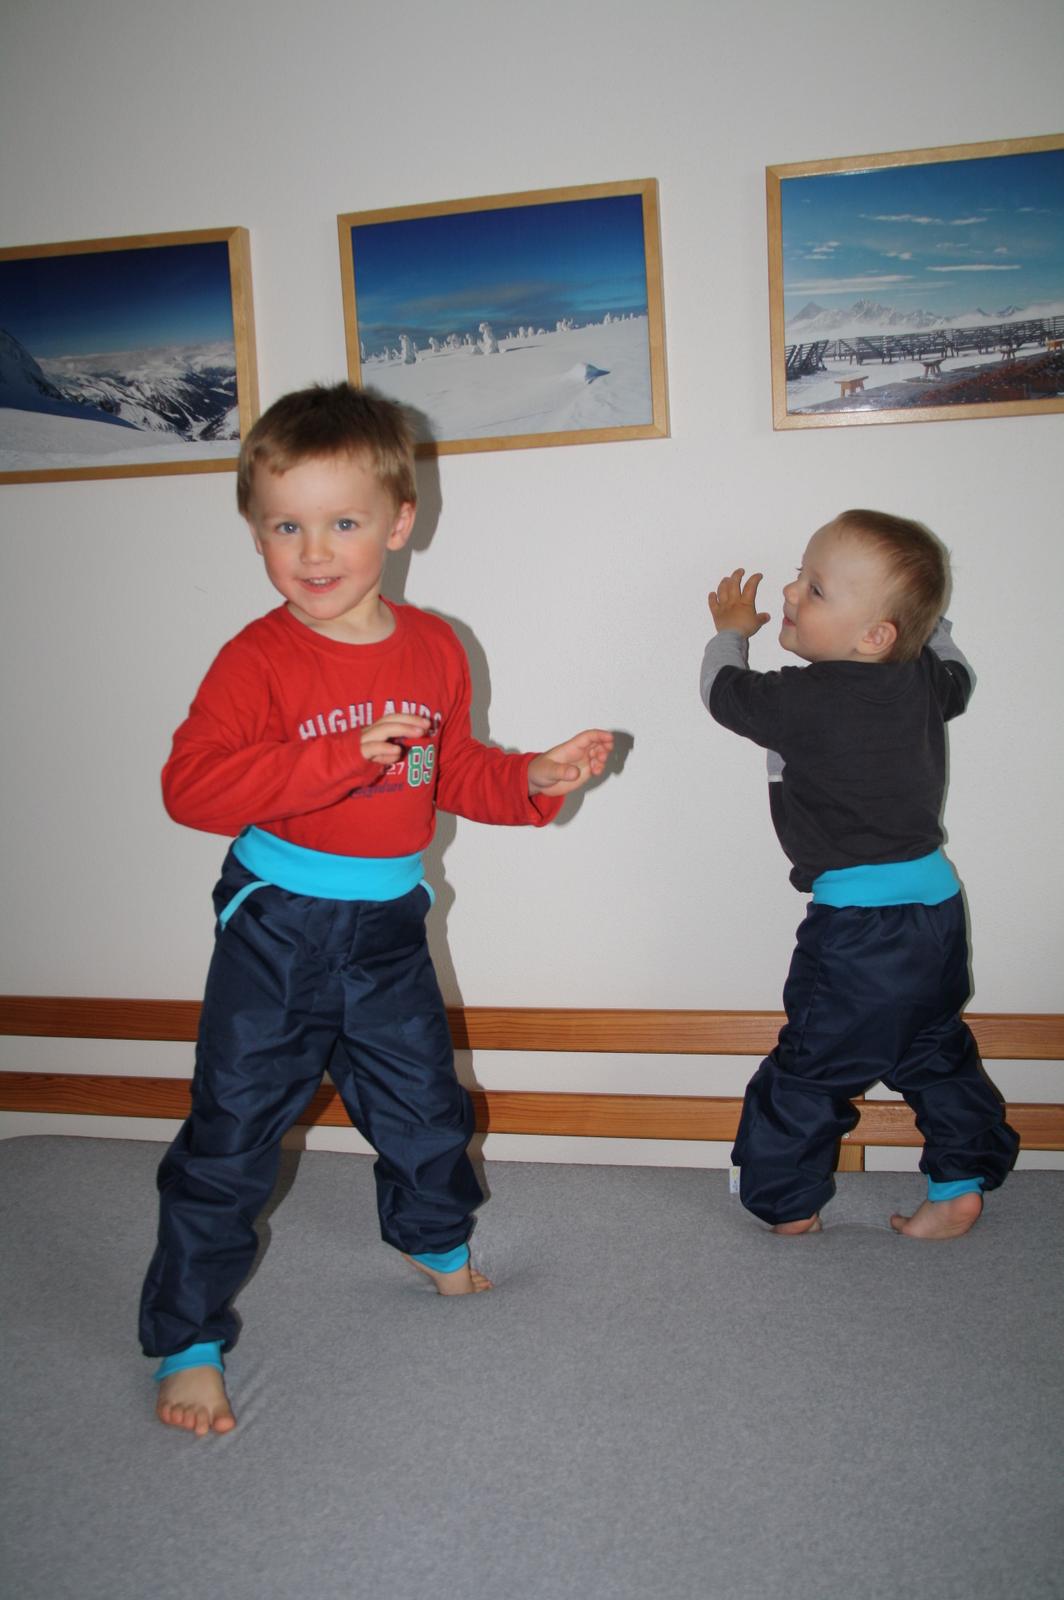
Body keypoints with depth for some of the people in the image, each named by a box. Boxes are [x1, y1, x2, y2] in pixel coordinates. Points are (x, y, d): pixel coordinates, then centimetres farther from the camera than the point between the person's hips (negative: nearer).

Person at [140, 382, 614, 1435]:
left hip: (388, 928, 5)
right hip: (276, 928, -5)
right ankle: (187, 1339, 20)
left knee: (423, 1102, 22)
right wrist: (343, 757, -35)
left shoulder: (433, 650, 0)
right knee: (230, 1138, 2)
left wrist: (533, 781, -4)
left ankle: (437, 1241, 52)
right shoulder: (258, 659, -17)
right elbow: (191, 785, -28)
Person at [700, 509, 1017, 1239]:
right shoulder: (925, 682, -1)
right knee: (936, 1053, 22)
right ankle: (961, 1185, 29)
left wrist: (731, 630, 20)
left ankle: (788, 1200, 22)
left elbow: (724, 690, 1)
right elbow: (958, 674, 26)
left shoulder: (807, 699, -18)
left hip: (857, 924, -7)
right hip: (937, 905, 7)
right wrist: (928, 617, 36)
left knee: (814, 1064, 8)